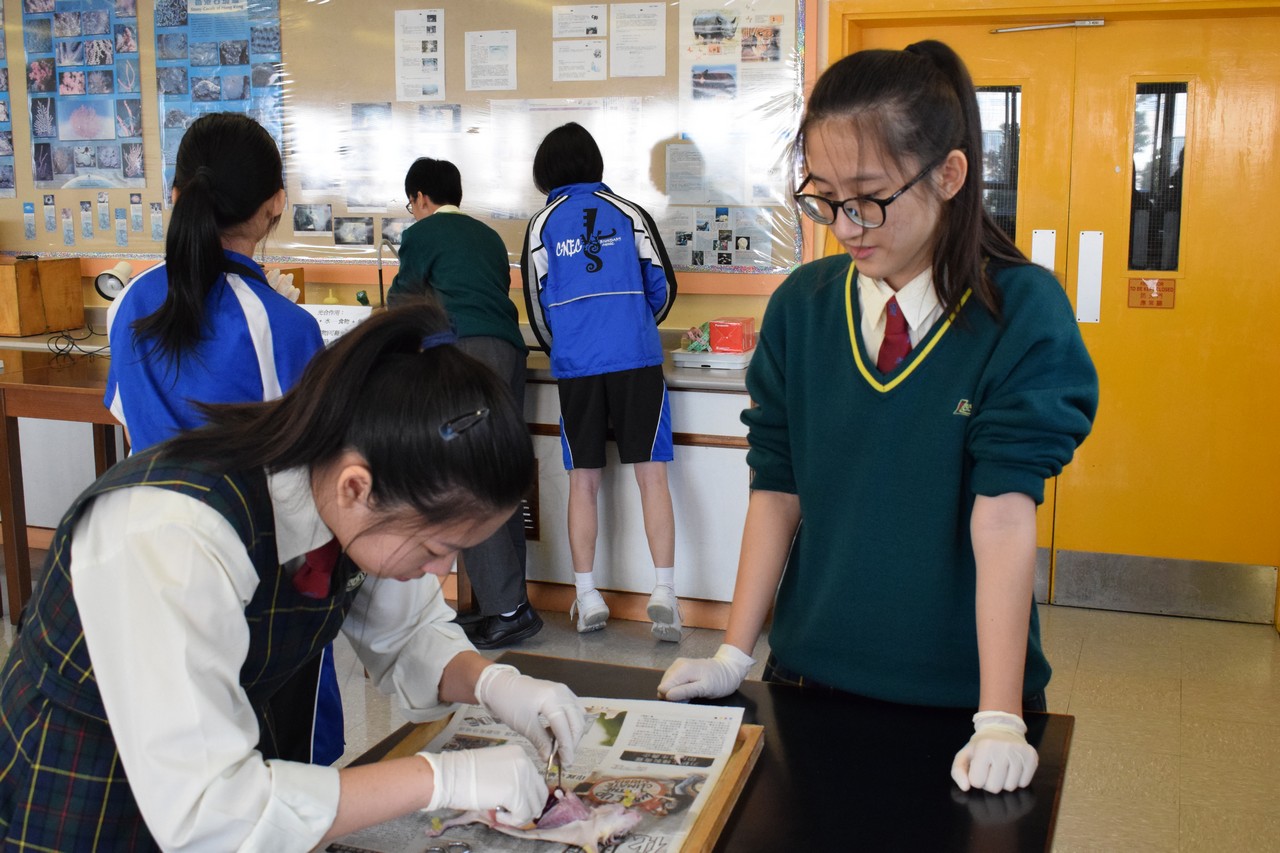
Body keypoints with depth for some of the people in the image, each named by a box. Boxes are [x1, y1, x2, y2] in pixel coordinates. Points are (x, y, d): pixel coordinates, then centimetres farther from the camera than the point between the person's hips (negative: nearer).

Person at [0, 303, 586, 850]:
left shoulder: (348, 503, -15)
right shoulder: (173, 535, -35)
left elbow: (410, 633, 1)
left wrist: (489, 682, -19)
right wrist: (442, 777, -32)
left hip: (234, 763, 6)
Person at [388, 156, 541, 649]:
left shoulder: (421, 234, 10)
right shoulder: (488, 236, 28)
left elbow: (402, 300, 20)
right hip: (509, 349, 7)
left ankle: (508, 609, -13)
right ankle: (511, 599, 8)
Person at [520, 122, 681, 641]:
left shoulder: (542, 225, 6)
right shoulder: (628, 213, 6)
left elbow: (537, 306, 10)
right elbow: (663, 286, 8)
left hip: (575, 368, 1)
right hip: (637, 361, -1)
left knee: (583, 482, 8)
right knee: (651, 475, 1)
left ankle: (588, 600, 11)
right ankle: (663, 593, -6)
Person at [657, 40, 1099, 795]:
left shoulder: (1023, 310, -13)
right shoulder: (800, 308, -3)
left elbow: (1007, 513, -19)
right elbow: (777, 489, -1)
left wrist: (999, 720, -22)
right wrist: (735, 655, -2)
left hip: (960, 684, -3)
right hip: (813, 670, 3)